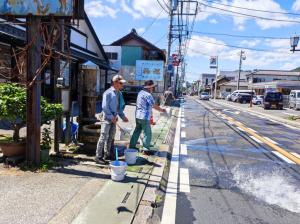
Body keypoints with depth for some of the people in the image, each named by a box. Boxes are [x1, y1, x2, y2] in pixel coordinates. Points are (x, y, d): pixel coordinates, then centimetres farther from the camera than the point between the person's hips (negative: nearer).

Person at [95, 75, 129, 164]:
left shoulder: (119, 93, 9)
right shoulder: (108, 93, -15)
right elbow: (105, 107, -18)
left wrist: (123, 116, 9)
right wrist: (111, 117, -18)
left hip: (114, 118, 8)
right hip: (107, 118, -8)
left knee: (111, 138, 15)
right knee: (104, 137, -7)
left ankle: (107, 154, 29)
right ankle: (98, 157, 1)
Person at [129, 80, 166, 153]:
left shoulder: (141, 92, 10)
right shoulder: (148, 95, -17)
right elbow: (154, 106, -10)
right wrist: (162, 110, 4)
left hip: (138, 116, 9)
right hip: (144, 117, -9)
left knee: (137, 131, 17)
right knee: (147, 134, 1)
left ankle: (132, 146, 25)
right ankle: (146, 149, 7)